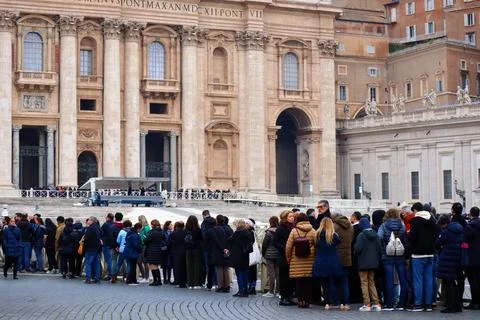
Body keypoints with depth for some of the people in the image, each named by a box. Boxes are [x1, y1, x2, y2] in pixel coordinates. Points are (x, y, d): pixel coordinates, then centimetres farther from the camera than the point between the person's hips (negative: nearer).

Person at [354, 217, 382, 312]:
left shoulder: (361, 235, -14)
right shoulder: (375, 235, 4)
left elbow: (357, 248, -19)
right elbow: (380, 248, 5)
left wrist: (356, 254, 3)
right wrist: (378, 259, 14)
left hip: (363, 263, -6)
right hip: (373, 263, 6)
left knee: (364, 283, 2)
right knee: (371, 282, 15)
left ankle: (367, 304, -2)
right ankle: (376, 303, 9)